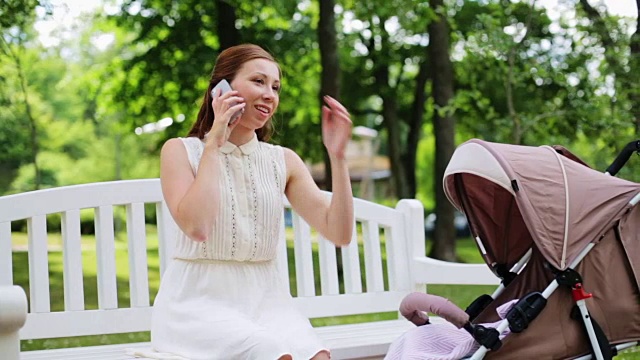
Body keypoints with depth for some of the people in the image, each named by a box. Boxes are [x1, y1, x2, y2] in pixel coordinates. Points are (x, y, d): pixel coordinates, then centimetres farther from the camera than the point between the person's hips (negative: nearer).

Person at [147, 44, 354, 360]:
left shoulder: (284, 161, 10)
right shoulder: (181, 151, 1)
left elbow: (339, 234, 2)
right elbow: (195, 226, -18)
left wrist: (337, 156, -8)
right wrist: (214, 144, -11)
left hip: (265, 298, 4)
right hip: (199, 299, -4)